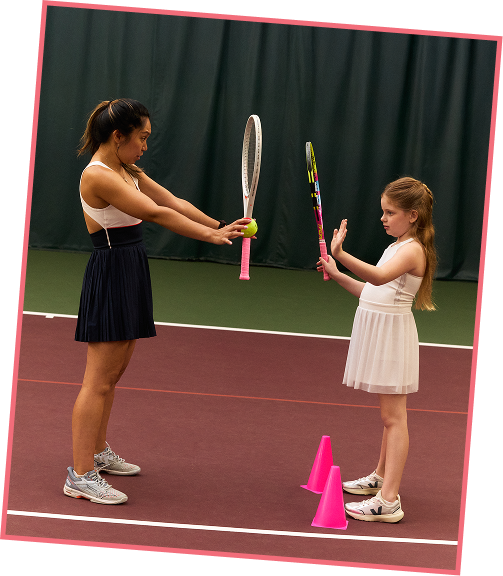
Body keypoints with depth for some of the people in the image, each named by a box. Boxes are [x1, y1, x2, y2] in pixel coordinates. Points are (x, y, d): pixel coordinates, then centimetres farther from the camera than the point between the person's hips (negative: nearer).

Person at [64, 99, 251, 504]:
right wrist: (211, 236, -20)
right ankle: (81, 475, -6)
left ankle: (99, 452, 31)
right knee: (99, 380, -9)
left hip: (131, 274, 10)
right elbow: (156, 214, -22)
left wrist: (222, 227, 1)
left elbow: (174, 203, 11)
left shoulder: (128, 171, 13)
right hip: (111, 274, -10)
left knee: (114, 372, 18)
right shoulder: (97, 175, -18)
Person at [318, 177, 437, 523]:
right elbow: (372, 291, 20)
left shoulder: (412, 250, -16)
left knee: (393, 417, -10)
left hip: (393, 333, -10)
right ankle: (382, 477, 35)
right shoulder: (397, 247, 15)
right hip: (378, 330, 10)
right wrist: (338, 275, 12)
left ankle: (389, 500, -12)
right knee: (389, 416, 21)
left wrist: (341, 255, -47)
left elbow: (379, 277, -36)